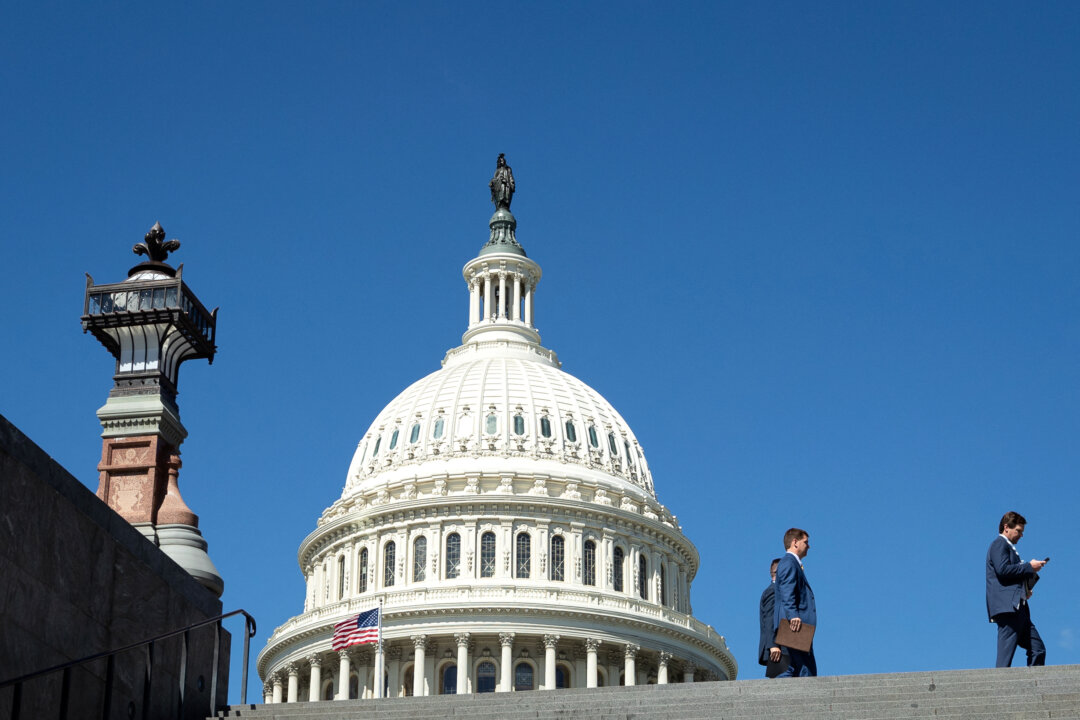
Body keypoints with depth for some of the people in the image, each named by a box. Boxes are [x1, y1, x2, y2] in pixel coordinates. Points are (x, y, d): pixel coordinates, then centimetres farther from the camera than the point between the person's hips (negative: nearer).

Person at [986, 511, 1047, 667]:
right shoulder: (999, 544, -1)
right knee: (1007, 649, -15)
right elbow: (1003, 569, -18)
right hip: (1007, 606, -10)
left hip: (1017, 607, 10)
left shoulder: (1008, 547, 29)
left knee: (1038, 649, 3)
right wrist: (1029, 567, -10)